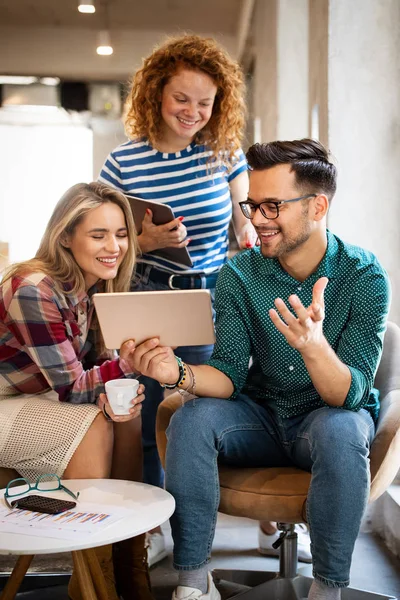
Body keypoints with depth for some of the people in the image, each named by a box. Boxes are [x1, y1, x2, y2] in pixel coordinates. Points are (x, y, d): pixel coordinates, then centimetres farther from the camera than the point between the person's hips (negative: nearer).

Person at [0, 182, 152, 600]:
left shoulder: (98, 286, -3)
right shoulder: (34, 289, -27)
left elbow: (97, 365, -4)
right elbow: (69, 386, -25)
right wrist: (129, 363, -40)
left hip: (39, 401, 7)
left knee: (126, 416, -15)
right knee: (91, 427, -27)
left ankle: (130, 562, -7)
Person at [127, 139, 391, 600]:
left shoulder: (364, 277, -18)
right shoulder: (240, 274, -9)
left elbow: (349, 394, -25)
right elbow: (230, 373, -10)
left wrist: (314, 345, -47)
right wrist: (180, 374, -33)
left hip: (334, 416, -3)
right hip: (262, 418, 3)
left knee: (338, 430, -36)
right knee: (191, 420, -23)